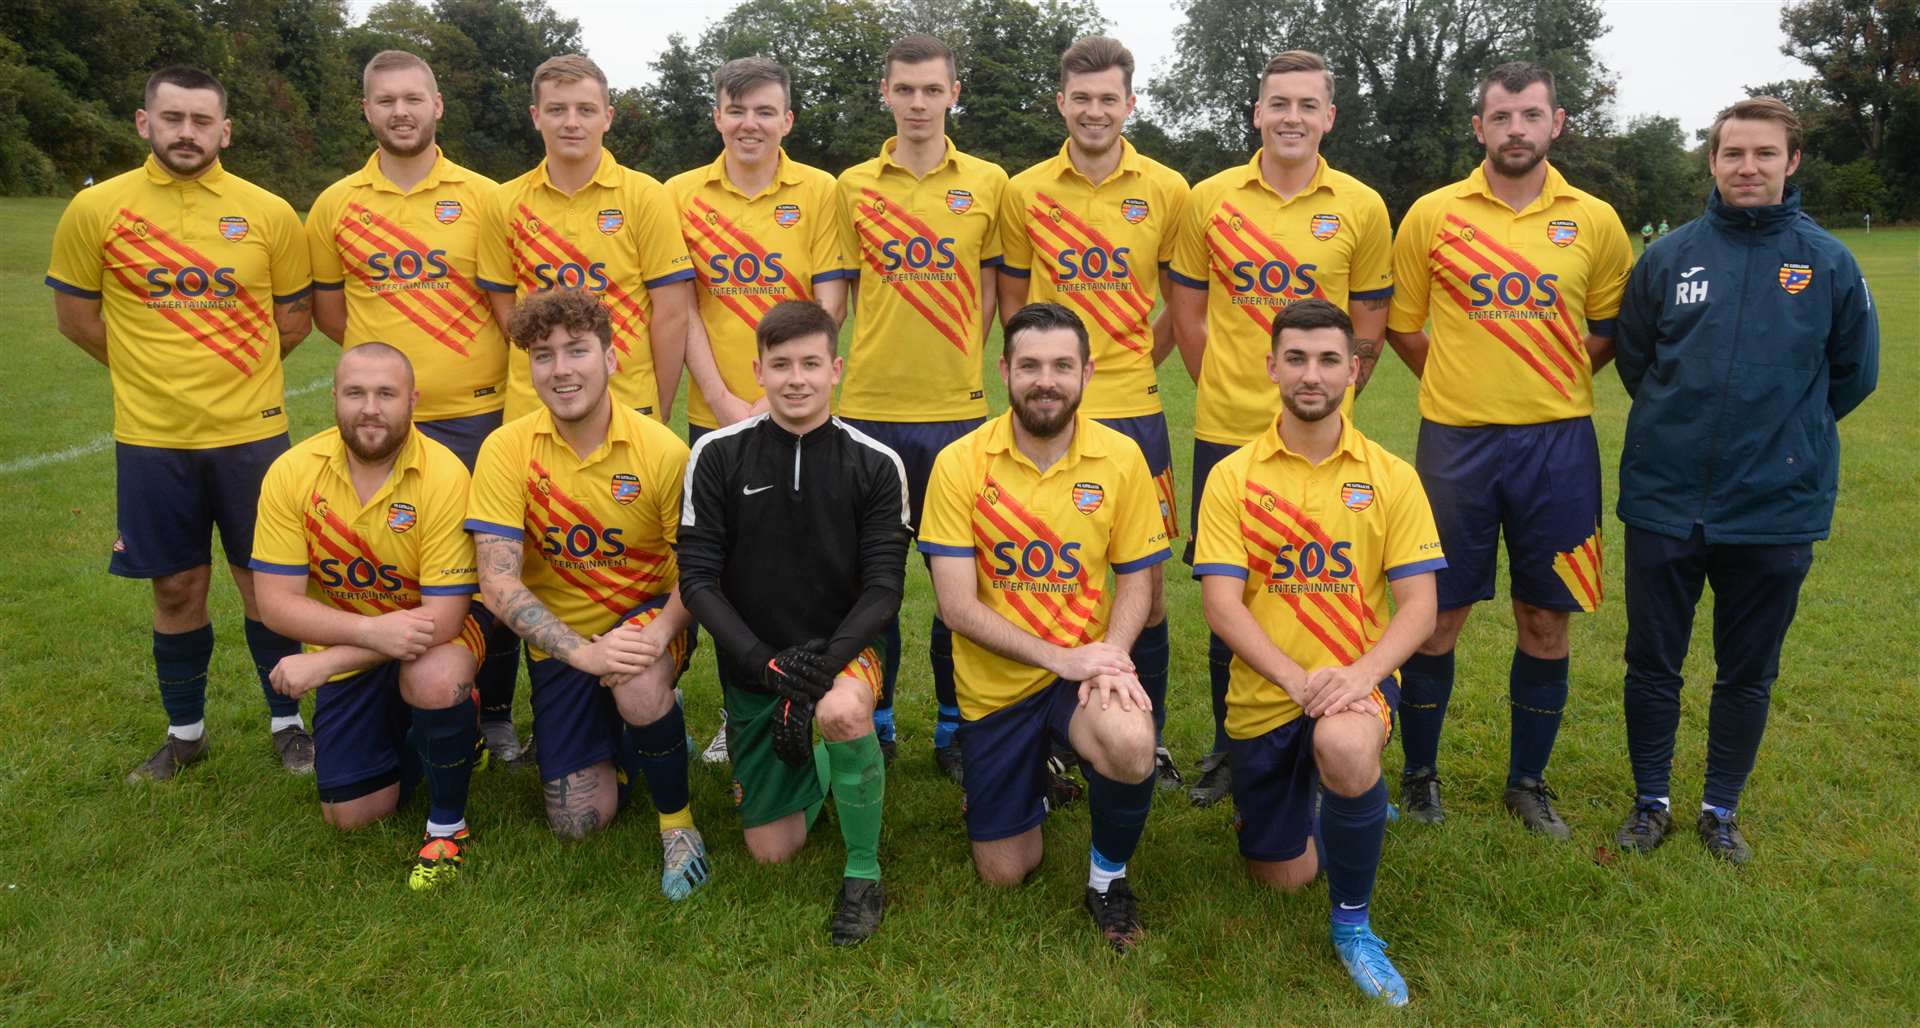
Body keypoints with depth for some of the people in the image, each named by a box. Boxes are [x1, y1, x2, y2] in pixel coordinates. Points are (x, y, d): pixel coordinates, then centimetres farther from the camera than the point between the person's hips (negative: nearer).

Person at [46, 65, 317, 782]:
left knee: (265, 582, 7)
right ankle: (185, 733, 28)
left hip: (251, 432, 0)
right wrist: (153, 372, 7)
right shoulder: (96, 210, -2)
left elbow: (296, 315, 8)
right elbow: (76, 316, 8)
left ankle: (288, 722, 23)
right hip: (151, 437, 1)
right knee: (177, 589, 10)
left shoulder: (269, 213, -2)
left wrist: (228, 369, 6)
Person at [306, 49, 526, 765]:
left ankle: (495, 713, 21)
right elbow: (326, 307, 15)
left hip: (478, 415, -1)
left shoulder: (482, 196, 3)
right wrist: (384, 357, 3)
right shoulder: (335, 205, 7)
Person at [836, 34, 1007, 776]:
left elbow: (991, 288, 9)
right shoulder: (853, 185, 6)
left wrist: (960, 361, 3)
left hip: (957, 407, 0)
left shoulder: (987, 183, 5)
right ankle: (874, 718, 23)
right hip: (869, 405, 0)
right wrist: (851, 361, 1)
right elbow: (839, 292, 10)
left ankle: (955, 725, 21)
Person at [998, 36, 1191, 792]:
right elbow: (1011, 299, 11)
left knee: (1146, 580, 6)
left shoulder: (1167, 191, 2)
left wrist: (1140, 359, 2)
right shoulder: (1024, 192, 3)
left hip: (1133, 410, 0)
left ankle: (1150, 736, 24)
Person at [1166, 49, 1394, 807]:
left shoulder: (1362, 208, 2)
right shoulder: (1211, 199, 3)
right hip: (1226, 432, 1)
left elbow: (1369, 327, 9)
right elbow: (1186, 309, 9)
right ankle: (1228, 747, 25)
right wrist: (1223, 389, 6)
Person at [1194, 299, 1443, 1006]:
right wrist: (1297, 678, -24)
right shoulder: (1233, 476, -3)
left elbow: (1418, 604, -5)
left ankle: (1352, 921, -10)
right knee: (1282, 878, 11)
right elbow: (1221, 603, -10)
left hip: (1356, 680, -1)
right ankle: (1299, 801, 48)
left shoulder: (1391, 476, -1)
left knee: (1347, 749, -38)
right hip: (1264, 695, 1)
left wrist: (1359, 675, -24)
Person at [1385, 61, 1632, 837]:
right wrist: (1463, 384, 7)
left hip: (1557, 441, 2)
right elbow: (1401, 325, 8)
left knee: (1547, 622, 9)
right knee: (1437, 617, 5)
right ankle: (1419, 775, 24)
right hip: (1455, 441, -1)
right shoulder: (1432, 214, 0)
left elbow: (1613, 327, 15)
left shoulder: (1594, 221, 4)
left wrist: (1553, 380, 6)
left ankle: (1528, 782, 27)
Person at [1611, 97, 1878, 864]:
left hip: (1777, 508, 0)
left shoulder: (1828, 263, -1)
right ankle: (1651, 802, 27)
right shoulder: (1669, 256, 0)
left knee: (1748, 673, 12)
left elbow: (1853, 372, 9)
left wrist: (1788, 435, 10)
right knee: (1652, 663, 9)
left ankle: (1721, 811, 30)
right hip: (1664, 502, 0)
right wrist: (1685, 422, 11)